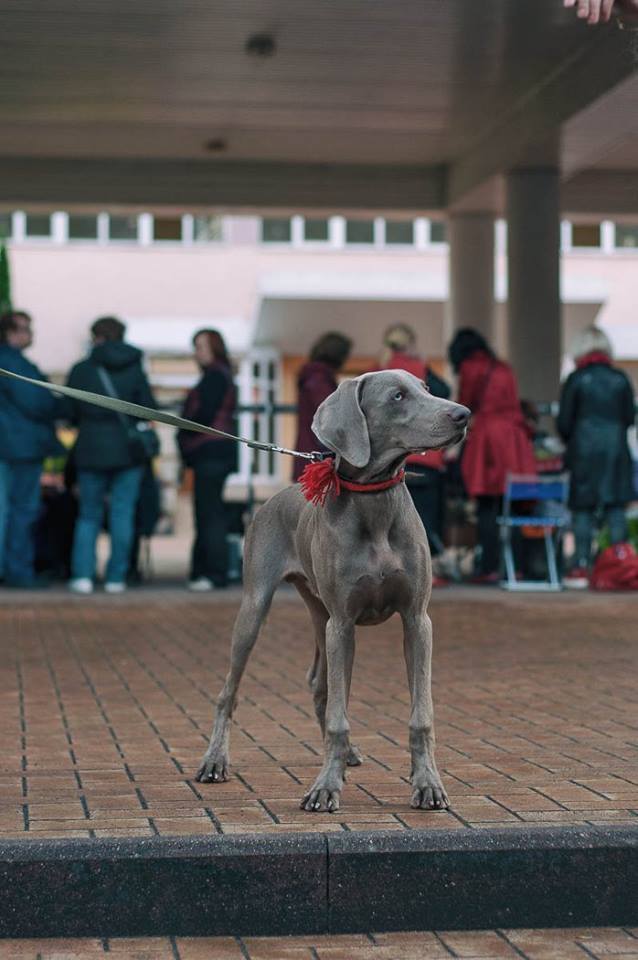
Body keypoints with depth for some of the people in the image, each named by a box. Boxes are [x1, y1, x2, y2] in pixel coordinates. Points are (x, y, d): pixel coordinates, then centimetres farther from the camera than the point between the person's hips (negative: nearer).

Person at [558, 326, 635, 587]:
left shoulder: (575, 380, -5)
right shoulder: (620, 379, 2)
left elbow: (563, 422, -3)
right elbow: (630, 417, 5)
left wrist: (571, 442, 16)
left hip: (583, 450, -2)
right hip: (615, 448, 2)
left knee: (582, 510, 1)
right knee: (616, 508, 5)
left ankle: (581, 567, -2)